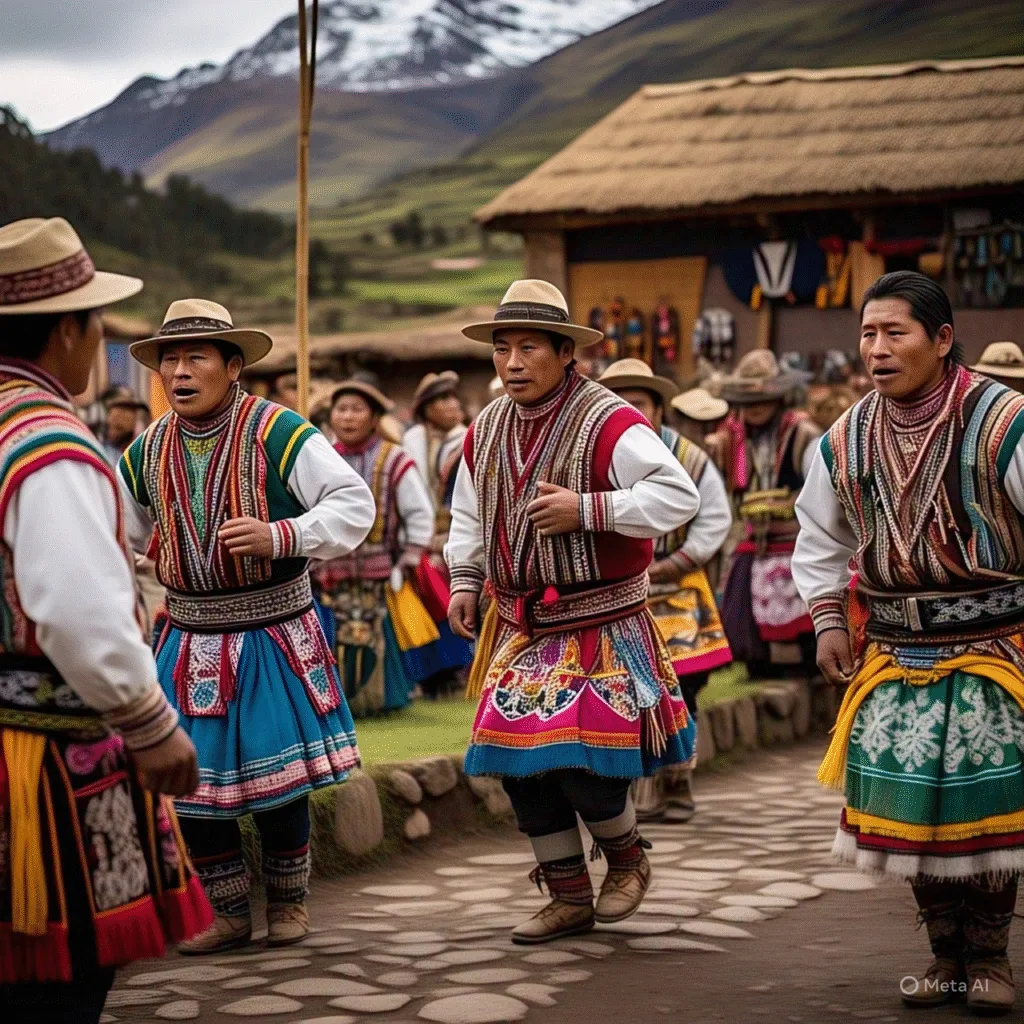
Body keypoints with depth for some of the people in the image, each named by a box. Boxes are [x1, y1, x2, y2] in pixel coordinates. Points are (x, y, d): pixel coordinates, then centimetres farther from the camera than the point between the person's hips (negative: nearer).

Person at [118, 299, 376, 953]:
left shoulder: (279, 433, -12)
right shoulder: (148, 452, 5)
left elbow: (354, 504, -14)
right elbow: (119, 532, 19)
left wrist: (280, 536, -26)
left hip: (273, 635, -4)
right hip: (191, 641, 5)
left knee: (277, 778, 2)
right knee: (190, 783, 5)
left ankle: (288, 899, 26)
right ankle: (228, 912, 23)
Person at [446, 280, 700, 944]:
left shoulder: (609, 423, -15)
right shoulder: (486, 431, 8)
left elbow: (679, 496, -22)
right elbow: (470, 516, 22)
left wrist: (586, 510, -25)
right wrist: (465, 581, 8)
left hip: (602, 630, -6)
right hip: (521, 629, 7)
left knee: (585, 762, -13)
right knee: (521, 762, 5)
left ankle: (628, 859, 19)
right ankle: (570, 898, 21)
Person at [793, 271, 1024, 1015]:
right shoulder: (846, 442, 1)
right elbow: (820, 539, 17)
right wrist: (828, 622, 9)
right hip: (896, 652, 4)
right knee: (910, 804, 4)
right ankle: (947, 954, 19)